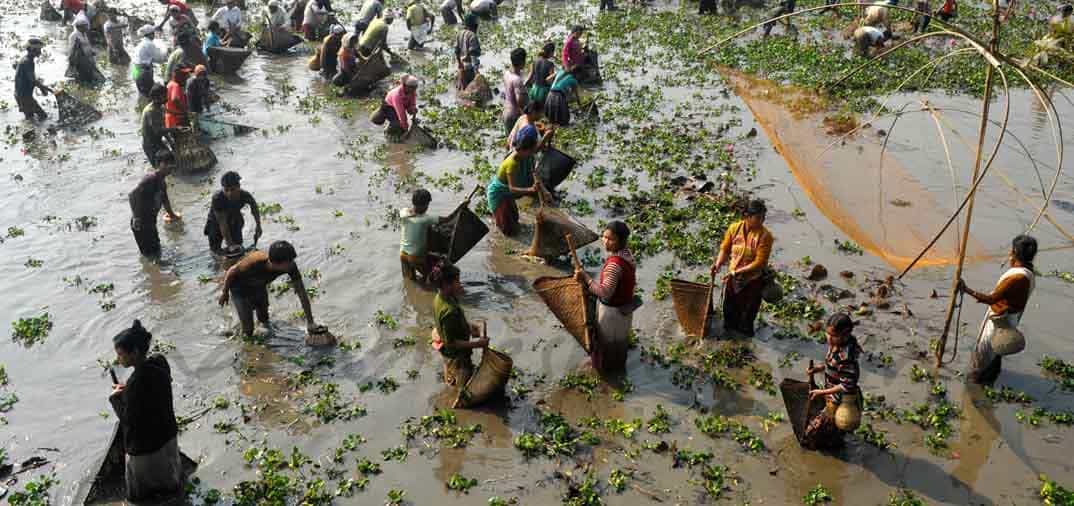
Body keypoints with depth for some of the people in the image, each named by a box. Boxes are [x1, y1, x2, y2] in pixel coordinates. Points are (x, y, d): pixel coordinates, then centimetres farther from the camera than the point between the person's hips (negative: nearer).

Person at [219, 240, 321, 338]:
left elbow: (302, 293, -23)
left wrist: (310, 322, -22)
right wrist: (224, 292, -5)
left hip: (260, 288, 4)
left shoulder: (291, 266, -32)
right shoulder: (253, 263, -43)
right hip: (240, 290, -4)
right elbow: (232, 271, -22)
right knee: (248, 330, -2)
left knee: (264, 319, 22)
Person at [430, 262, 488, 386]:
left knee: (450, 385, 31)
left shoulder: (439, 298, -10)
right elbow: (451, 342, -31)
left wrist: (468, 326, -2)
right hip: (456, 356, -9)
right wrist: (477, 344, -27)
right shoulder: (449, 311, -38)